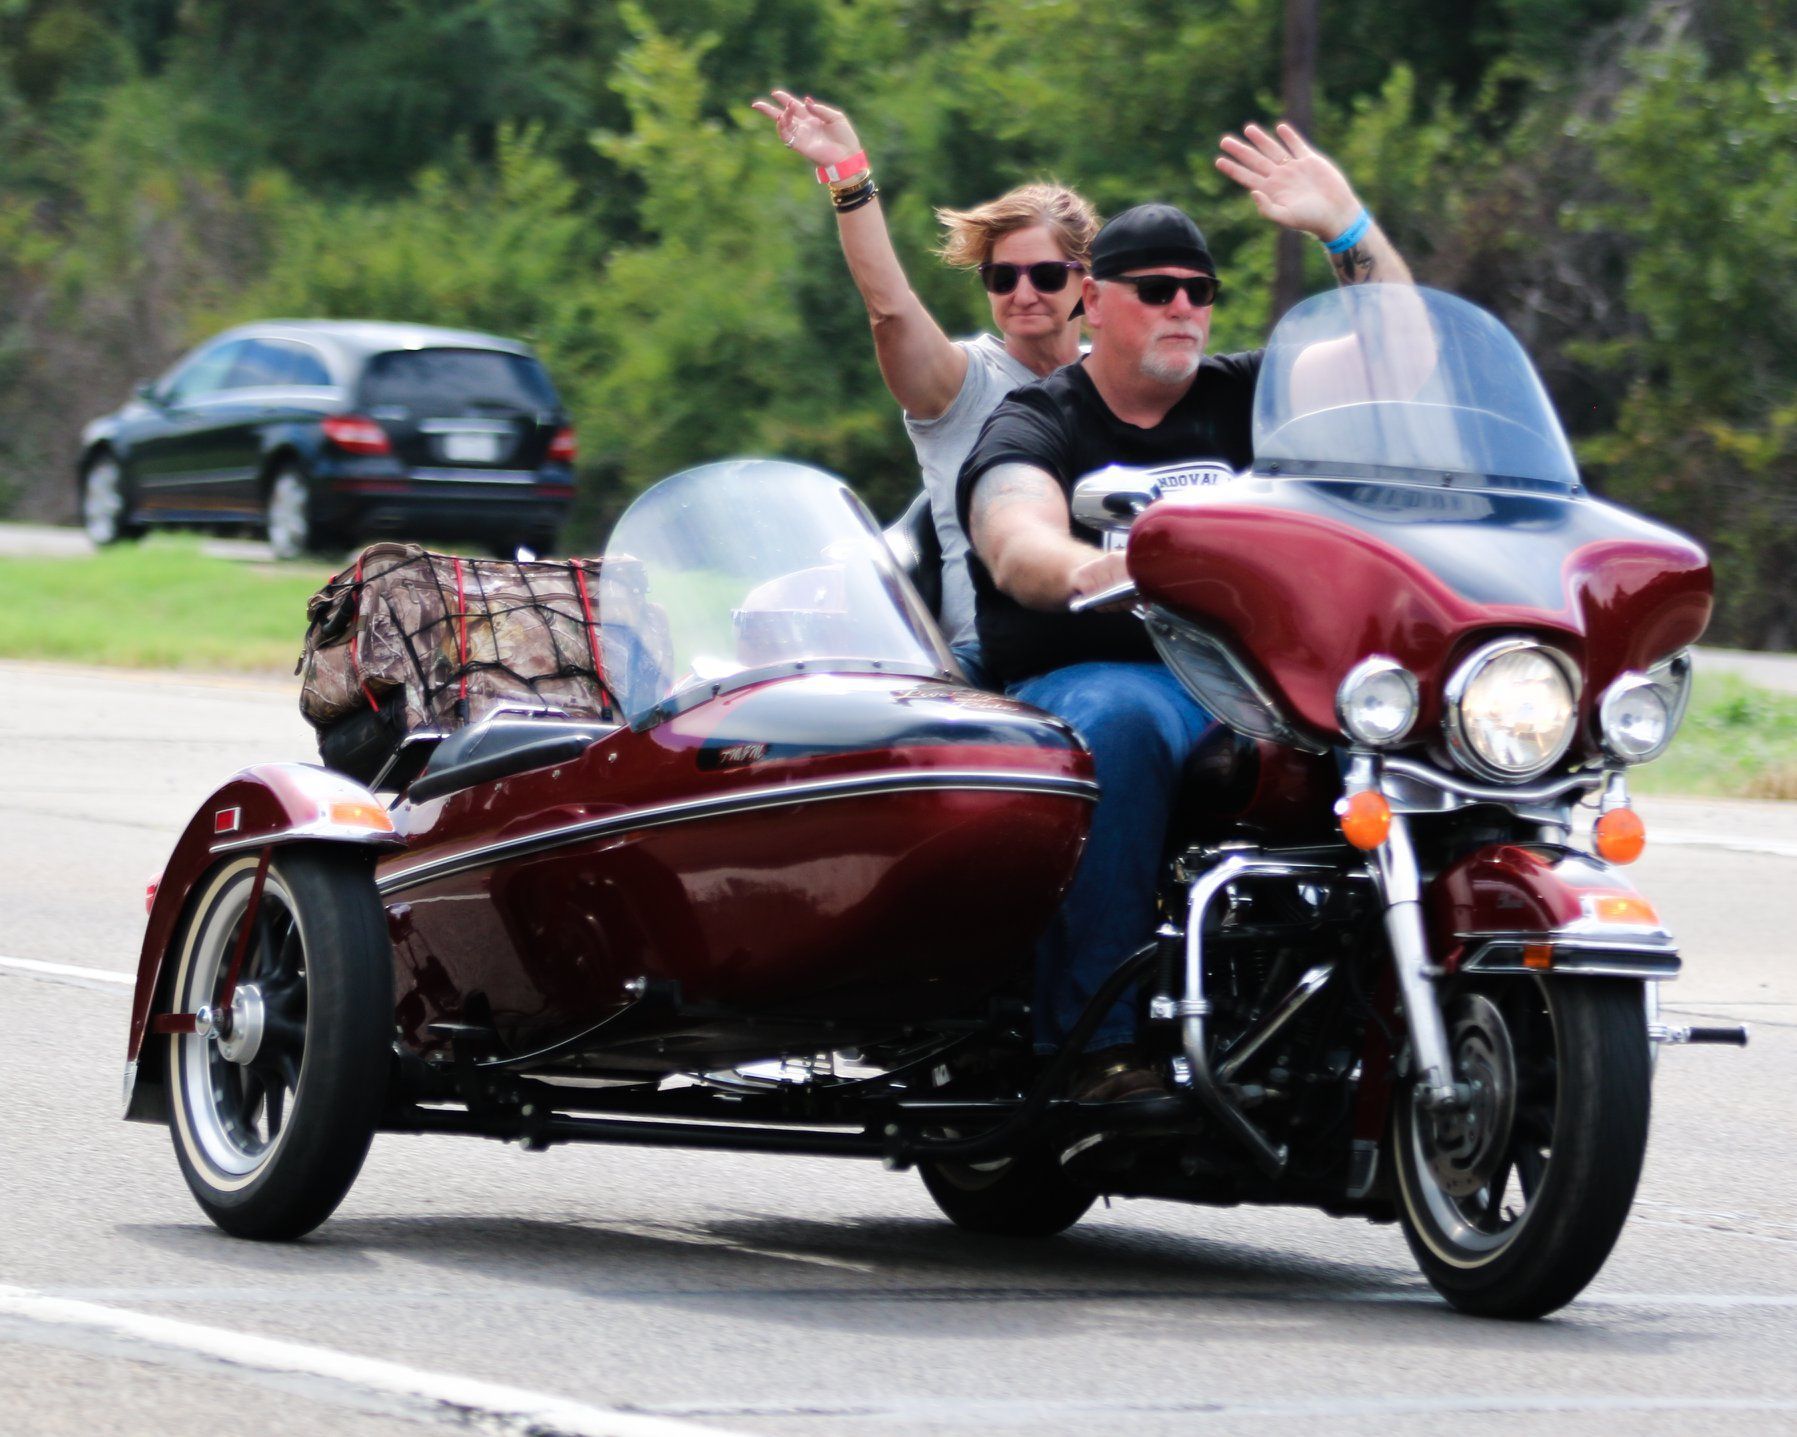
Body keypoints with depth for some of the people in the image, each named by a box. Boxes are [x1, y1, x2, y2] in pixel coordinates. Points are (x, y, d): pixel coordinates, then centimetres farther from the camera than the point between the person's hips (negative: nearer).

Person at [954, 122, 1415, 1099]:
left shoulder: (1244, 399, 20)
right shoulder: (1035, 426, 7)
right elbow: (1017, 545, -15)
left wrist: (1344, 225, 0)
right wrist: (1091, 571, -39)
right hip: (1088, 677, -3)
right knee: (1116, 722, -41)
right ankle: (1105, 1035, -42)